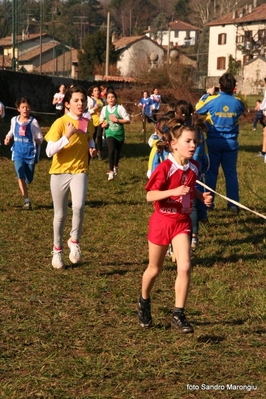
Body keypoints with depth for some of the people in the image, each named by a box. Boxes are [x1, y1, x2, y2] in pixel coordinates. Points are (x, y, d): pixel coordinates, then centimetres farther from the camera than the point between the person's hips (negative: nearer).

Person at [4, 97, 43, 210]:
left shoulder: (33, 122, -11)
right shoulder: (14, 120, 1)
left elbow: (40, 138, -9)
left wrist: (38, 140, -30)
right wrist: (8, 137, 4)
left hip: (30, 153, -2)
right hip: (18, 152, 2)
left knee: (29, 179, 8)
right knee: (20, 176, -16)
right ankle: (26, 201, -13)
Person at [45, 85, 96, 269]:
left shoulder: (88, 123, 2)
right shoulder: (60, 123, -12)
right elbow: (49, 151, -20)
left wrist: (92, 148, 3)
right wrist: (67, 136, -29)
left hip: (80, 171, 2)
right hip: (60, 172, -2)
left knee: (79, 207, -23)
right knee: (61, 214, 7)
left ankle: (75, 241, 1)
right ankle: (57, 250, 29)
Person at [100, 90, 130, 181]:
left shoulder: (120, 108, -9)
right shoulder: (105, 109, -1)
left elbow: (128, 120, -11)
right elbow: (101, 121, 14)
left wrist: (117, 120, -19)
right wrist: (103, 125, -8)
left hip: (119, 133, 0)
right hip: (110, 133, 0)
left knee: (117, 152, 16)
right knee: (111, 150, -24)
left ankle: (115, 167, 45)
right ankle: (111, 171, -17)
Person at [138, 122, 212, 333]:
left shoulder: (194, 167, -1)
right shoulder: (165, 168, -19)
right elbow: (150, 196, -21)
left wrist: (201, 196, -1)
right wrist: (173, 191, -35)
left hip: (182, 221, 3)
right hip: (162, 220, -3)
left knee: (185, 267, -14)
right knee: (155, 269, 13)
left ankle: (178, 315, -4)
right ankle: (144, 303, 41)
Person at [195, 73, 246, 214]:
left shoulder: (212, 100, -11)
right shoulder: (238, 102, -5)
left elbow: (198, 109, 7)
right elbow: (244, 108, 19)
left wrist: (207, 94, 15)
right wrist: (233, 95, 20)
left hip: (213, 141, -1)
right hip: (231, 142, 1)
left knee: (211, 172, 9)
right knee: (231, 173, 7)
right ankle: (233, 204, 6)